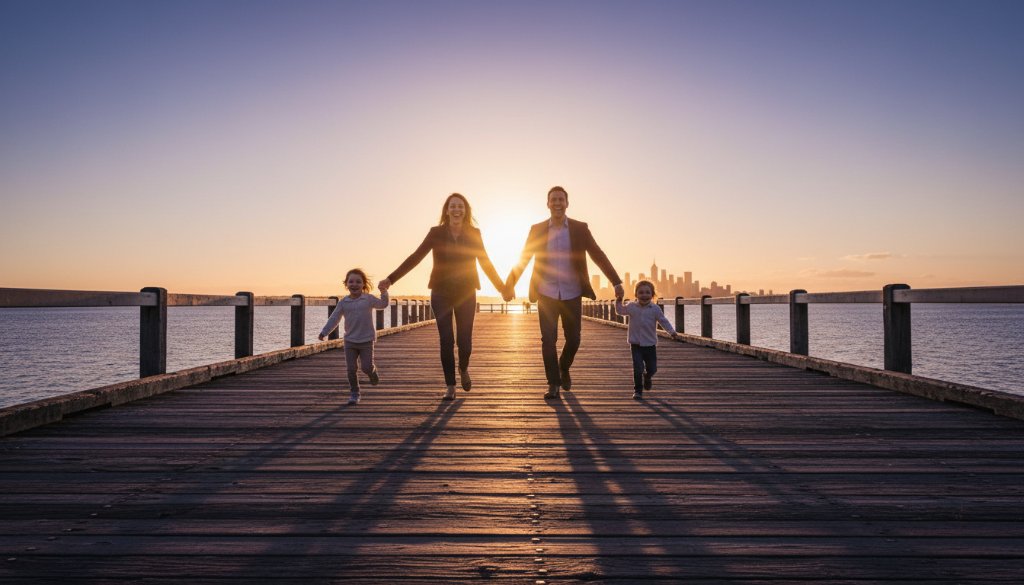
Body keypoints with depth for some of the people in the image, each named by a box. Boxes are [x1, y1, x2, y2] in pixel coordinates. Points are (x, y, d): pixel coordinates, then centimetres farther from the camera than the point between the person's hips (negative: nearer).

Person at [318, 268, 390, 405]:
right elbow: (334, 318, 4)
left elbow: (383, 304, -6)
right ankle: (354, 394, 14)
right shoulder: (343, 302, 2)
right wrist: (324, 332, -2)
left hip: (366, 340, -2)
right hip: (350, 341, 2)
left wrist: (384, 292, -23)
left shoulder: (369, 299, -2)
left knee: (366, 367, -6)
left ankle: (373, 372, 30)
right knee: (351, 369, 1)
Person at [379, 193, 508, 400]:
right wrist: (391, 278, -12)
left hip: (466, 294, 1)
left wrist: (501, 286, 10)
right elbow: (415, 257, -6)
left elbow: (485, 262, 8)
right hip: (441, 294, 0)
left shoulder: (474, 234, 0)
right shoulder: (436, 233, -3)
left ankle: (464, 370, 32)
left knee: (464, 341, -1)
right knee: (446, 341, -3)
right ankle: (450, 386, 9)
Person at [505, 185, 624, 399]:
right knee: (548, 340, -4)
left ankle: (564, 368, 35)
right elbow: (523, 259, 8)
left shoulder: (580, 229, 1)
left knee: (573, 339, 6)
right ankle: (553, 384, 5)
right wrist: (509, 284, 4)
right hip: (546, 294, 0)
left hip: (572, 294, 1)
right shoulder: (537, 230, 2)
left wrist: (616, 282, -4)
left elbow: (598, 256, 0)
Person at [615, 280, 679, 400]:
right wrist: (618, 301, -1)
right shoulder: (631, 307, 0)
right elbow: (620, 311, 15)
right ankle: (637, 391, 6)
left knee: (652, 369, 8)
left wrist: (672, 332, -12)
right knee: (638, 368, -8)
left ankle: (647, 377, 43)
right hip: (635, 344, -1)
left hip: (650, 344, 1)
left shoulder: (655, 309, -4)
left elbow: (663, 321, -3)